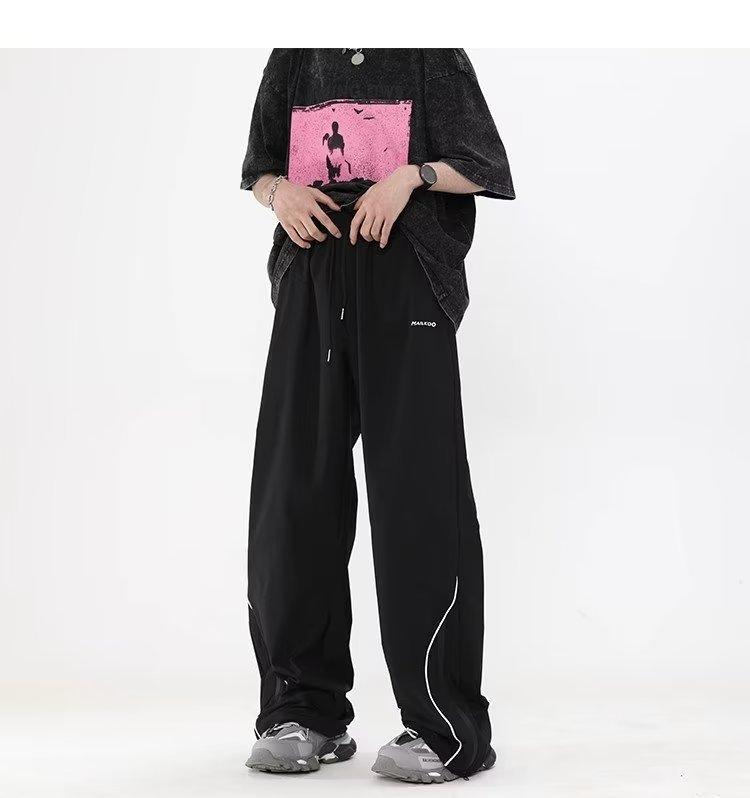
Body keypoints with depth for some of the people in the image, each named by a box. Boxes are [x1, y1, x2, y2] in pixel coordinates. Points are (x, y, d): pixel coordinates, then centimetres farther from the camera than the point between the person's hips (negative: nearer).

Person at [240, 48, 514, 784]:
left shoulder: (429, 54, 8)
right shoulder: (294, 59, 17)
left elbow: (482, 167, 7)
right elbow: (258, 166, 20)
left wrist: (412, 175, -13)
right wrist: (280, 192, -3)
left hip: (404, 281, -4)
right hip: (311, 281, 4)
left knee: (417, 494, -7)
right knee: (294, 491, 2)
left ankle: (445, 727, -1)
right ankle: (305, 712, 14)